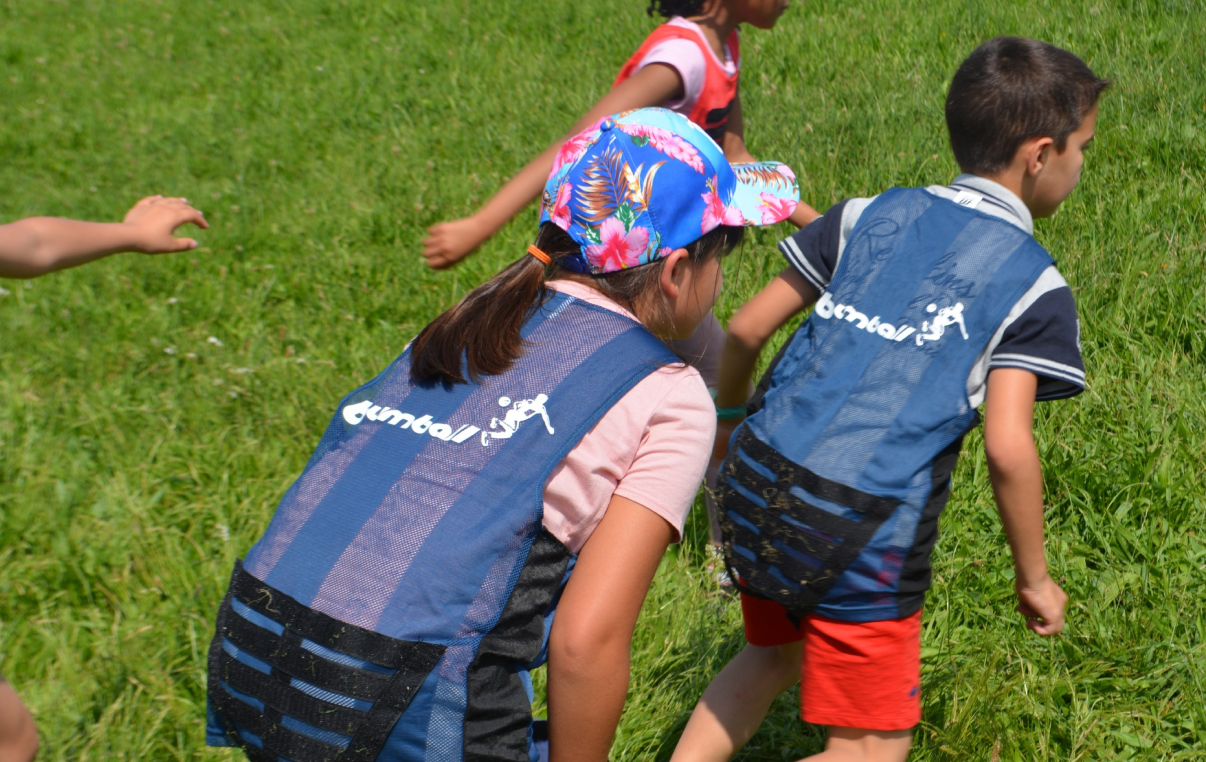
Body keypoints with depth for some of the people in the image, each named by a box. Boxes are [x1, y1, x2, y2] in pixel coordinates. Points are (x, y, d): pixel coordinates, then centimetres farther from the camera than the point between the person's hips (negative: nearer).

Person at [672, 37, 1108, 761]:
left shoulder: (869, 215, 10)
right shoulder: (1035, 286, -3)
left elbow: (746, 330, 9)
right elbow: (1008, 448, -12)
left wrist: (729, 418, 28)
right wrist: (1034, 578, 0)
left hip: (758, 484, 6)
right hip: (862, 536, -5)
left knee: (778, 654, 32)